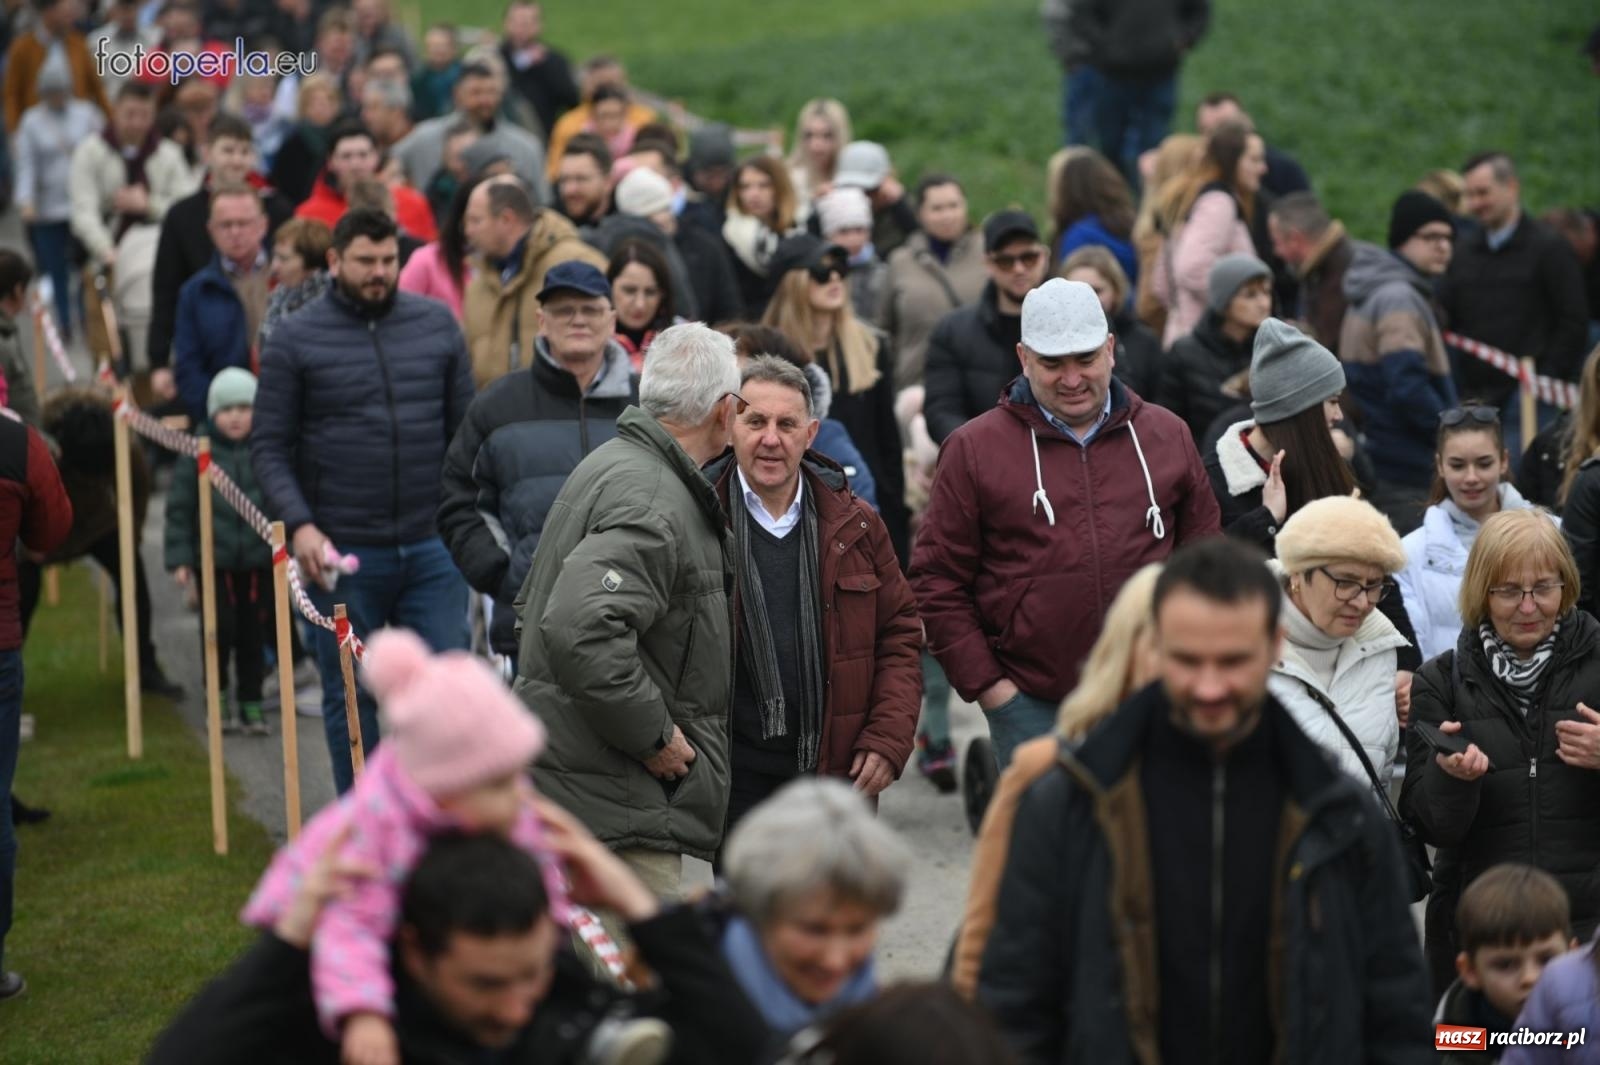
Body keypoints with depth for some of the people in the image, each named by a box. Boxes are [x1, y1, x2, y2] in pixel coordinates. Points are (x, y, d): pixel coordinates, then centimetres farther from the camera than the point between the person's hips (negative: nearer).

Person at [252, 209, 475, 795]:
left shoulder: (437, 324, 6)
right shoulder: (295, 338, -2)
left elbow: (465, 429, 10)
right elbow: (269, 445, -2)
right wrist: (300, 524, -15)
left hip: (431, 547, 2)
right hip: (342, 550, -2)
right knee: (350, 697, 9)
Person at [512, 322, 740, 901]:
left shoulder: (609, 462, 14)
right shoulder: (656, 505, -20)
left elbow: (535, 602, 26)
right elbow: (580, 631, -33)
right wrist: (653, 734, -21)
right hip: (613, 796, -11)